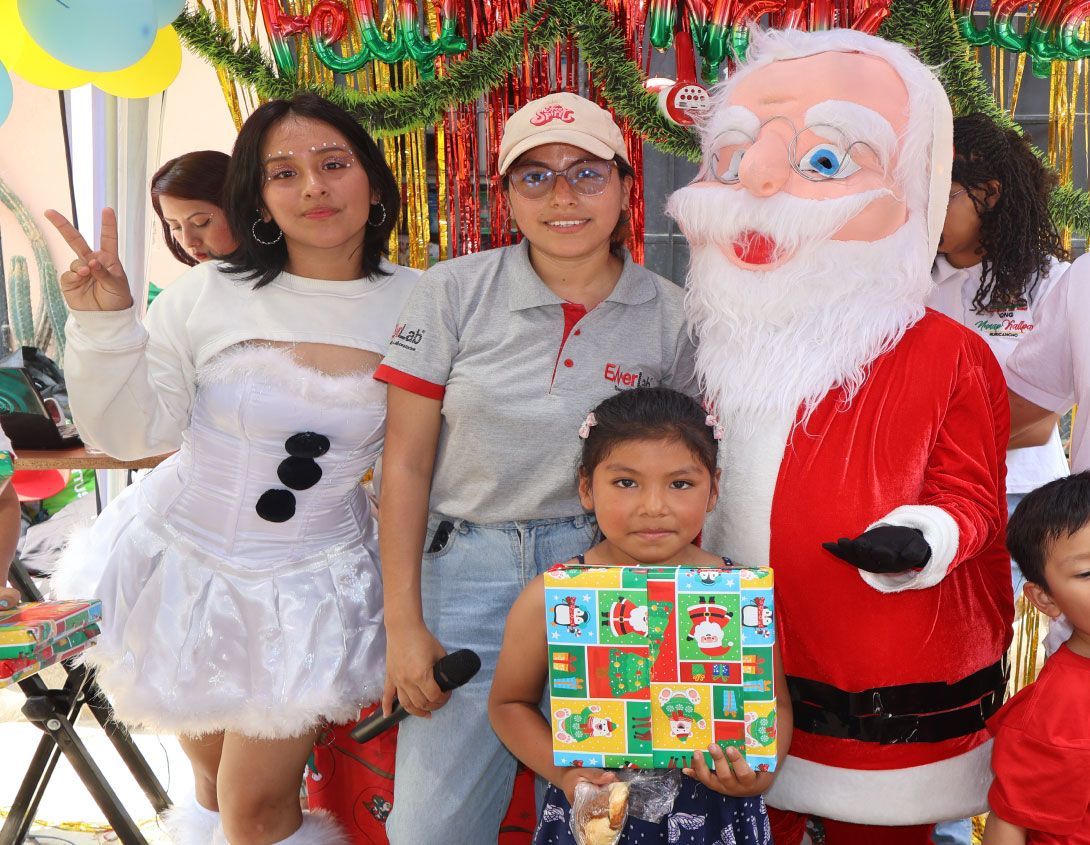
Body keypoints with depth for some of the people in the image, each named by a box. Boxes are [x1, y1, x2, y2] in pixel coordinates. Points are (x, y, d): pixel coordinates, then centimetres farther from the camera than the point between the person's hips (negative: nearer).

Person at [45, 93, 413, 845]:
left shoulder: (413, 303, -9)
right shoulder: (209, 294, -12)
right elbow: (129, 434, -10)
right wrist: (105, 326, -23)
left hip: (311, 580, -1)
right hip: (183, 558, 1)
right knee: (208, 761, 23)